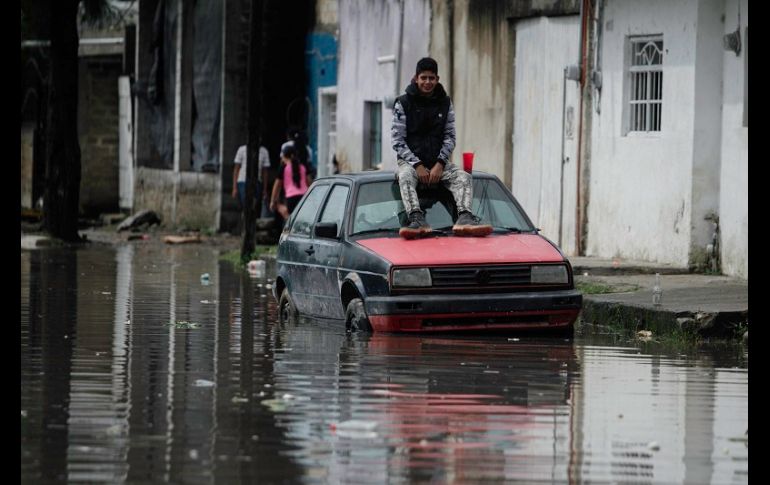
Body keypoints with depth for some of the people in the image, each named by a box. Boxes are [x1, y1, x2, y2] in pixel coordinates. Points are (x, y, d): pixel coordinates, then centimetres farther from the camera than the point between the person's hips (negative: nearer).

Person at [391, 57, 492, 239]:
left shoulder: (445, 103, 10)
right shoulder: (403, 104, 1)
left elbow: (450, 137, 8)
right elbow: (398, 141, -4)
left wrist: (440, 164, -9)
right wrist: (417, 165, -15)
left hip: (438, 163, 3)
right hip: (410, 161, -3)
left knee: (463, 177, -24)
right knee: (405, 176, -36)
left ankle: (465, 218, -46)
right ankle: (417, 220, -56)